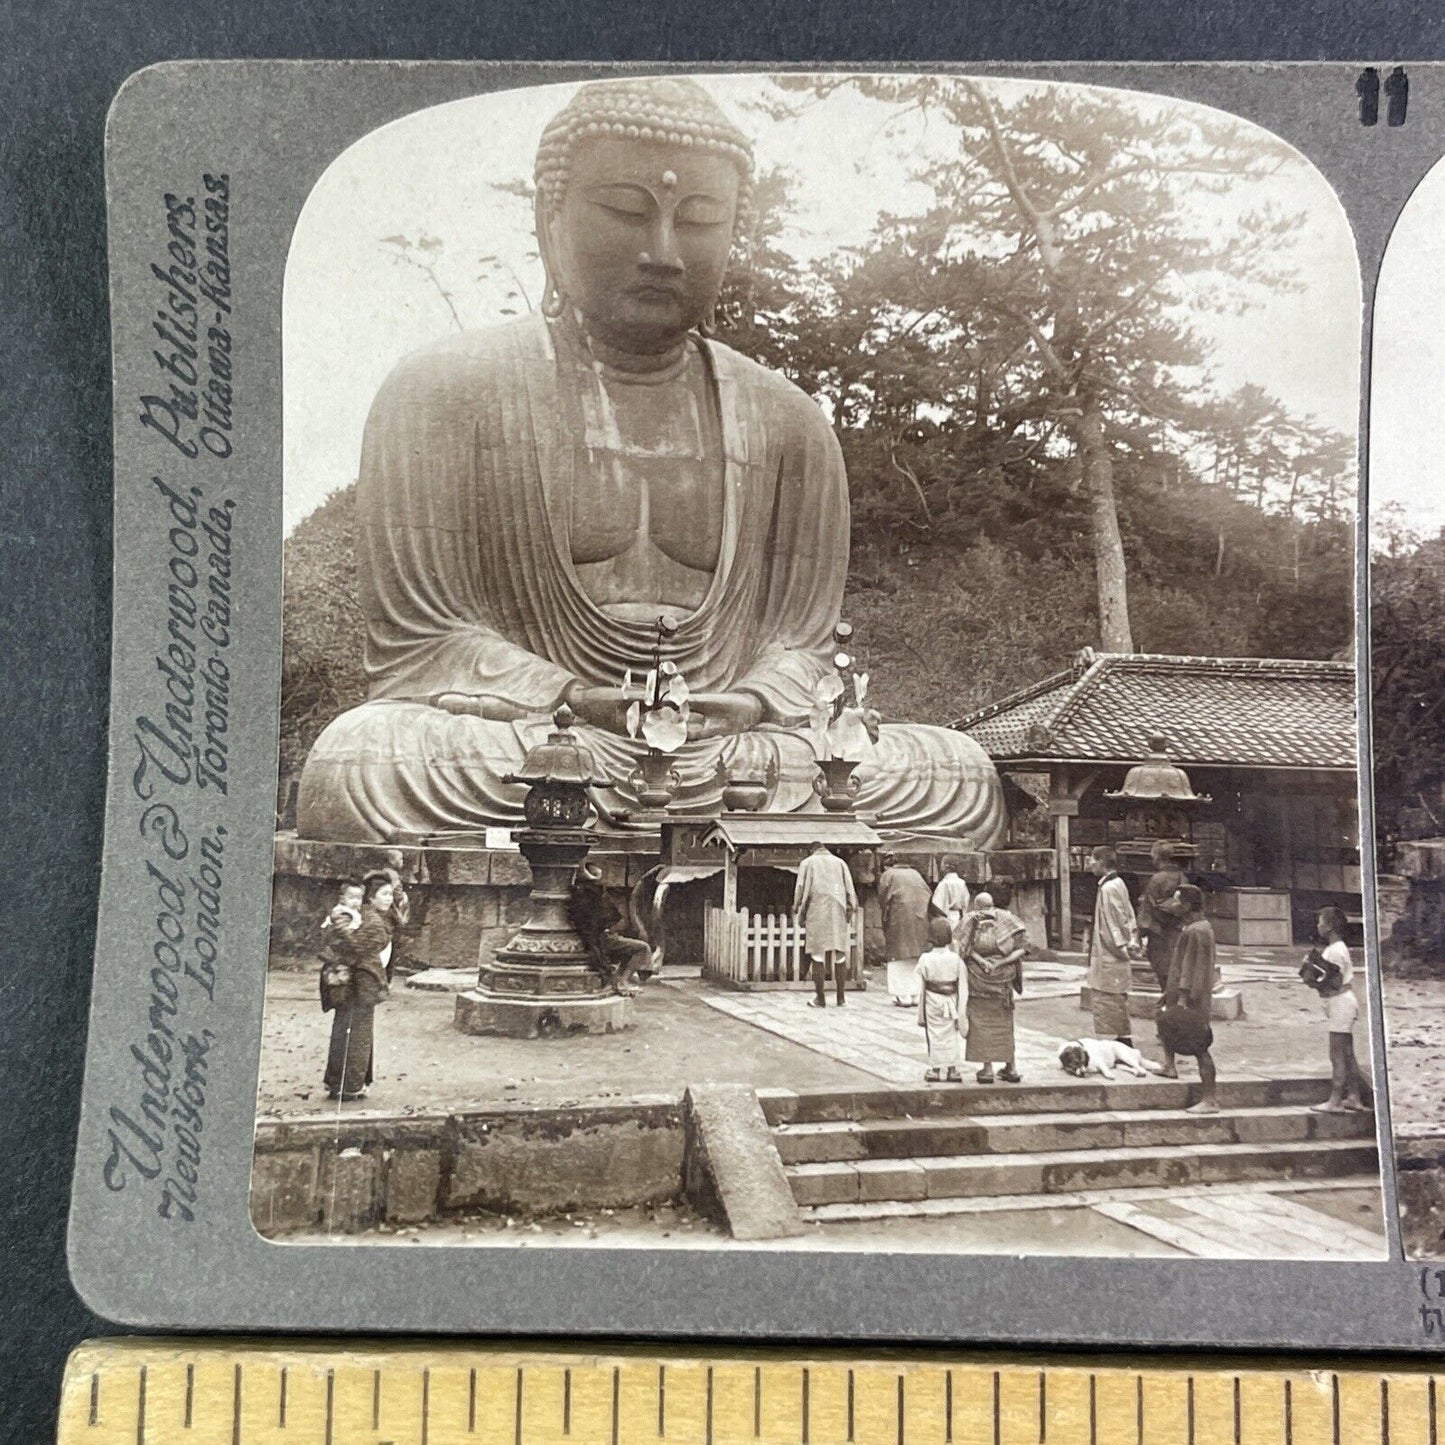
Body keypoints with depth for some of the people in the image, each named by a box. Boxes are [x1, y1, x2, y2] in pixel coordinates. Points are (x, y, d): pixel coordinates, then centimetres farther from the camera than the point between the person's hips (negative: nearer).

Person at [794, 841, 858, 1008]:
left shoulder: (807, 862, 11)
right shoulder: (840, 862, 15)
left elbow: (800, 888, 2)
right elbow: (849, 888, 7)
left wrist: (797, 910, 6)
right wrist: (851, 908, 8)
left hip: (816, 912, -2)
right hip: (838, 912, 2)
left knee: (818, 954, 0)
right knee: (840, 955, 6)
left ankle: (820, 998, -1)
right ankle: (840, 997, 6)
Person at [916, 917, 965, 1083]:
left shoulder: (924, 959, -10)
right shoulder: (956, 959, -8)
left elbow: (920, 989, -4)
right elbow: (963, 988, -5)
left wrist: (920, 1013, 6)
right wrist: (961, 1012, 3)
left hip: (932, 1002, -1)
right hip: (951, 1003, 1)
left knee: (934, 1036, 9)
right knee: (950, 1036, 11)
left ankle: (935, 1069, 14)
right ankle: (952, 1069, 14)